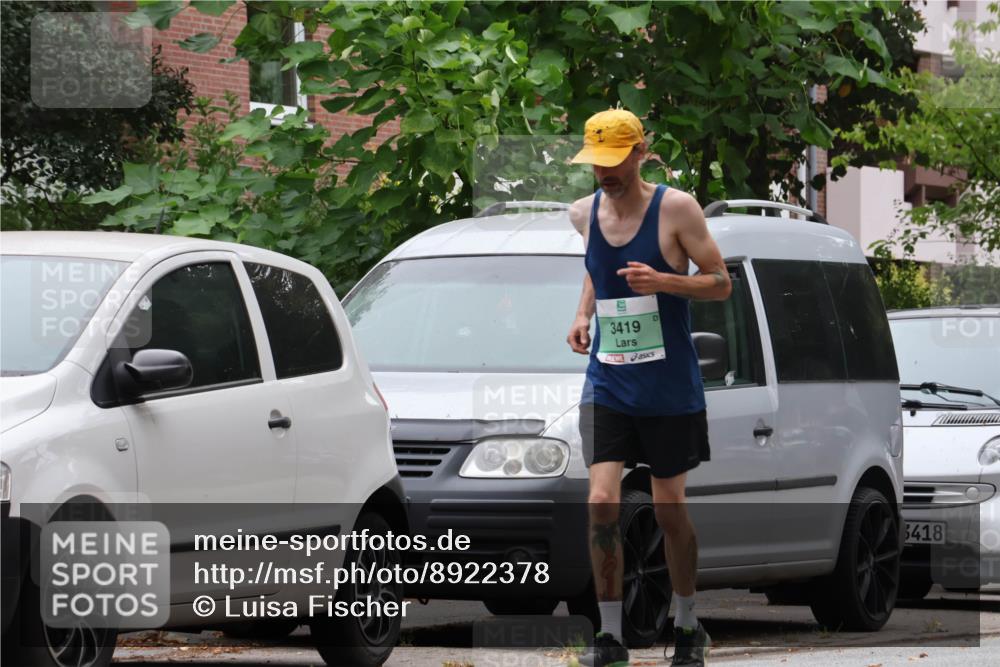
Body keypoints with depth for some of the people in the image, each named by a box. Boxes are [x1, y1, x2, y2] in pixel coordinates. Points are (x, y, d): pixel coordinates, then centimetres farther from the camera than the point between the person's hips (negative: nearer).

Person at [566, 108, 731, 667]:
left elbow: (721, 283, -7)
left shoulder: (676, 209, -9)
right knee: (603, 505, -11)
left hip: (670, 388, -3)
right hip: (607, 385, 3)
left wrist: (663, 282, -23)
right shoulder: (584, 213, 5)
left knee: (670, 509, 7)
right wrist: (583, 316, 7)